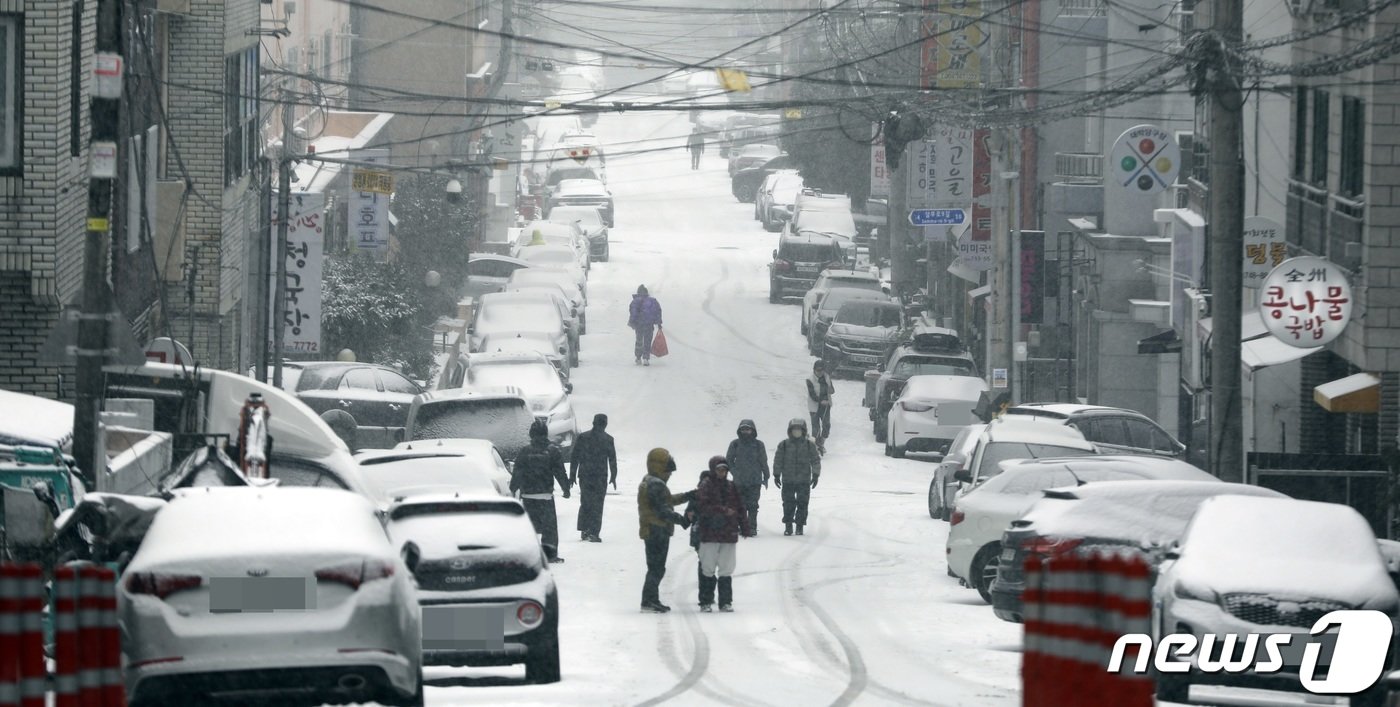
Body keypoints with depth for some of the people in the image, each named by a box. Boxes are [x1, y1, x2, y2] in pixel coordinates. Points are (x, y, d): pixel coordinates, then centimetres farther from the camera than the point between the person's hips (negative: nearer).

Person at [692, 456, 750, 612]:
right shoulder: (706, 486, -4)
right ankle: (705, 602, 7)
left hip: (729, 534, 4)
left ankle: (726, 602, 11)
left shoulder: (732, 487, 11)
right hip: (709, 534, -4)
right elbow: (703, 507, -16)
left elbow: (741, 508, 15)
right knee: (707, 569, 0)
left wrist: (744, 527, 11)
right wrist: (723, 510, -20)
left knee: (726, 570, 5)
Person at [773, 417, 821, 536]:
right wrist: (777, 475, 3)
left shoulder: (810, 445, 1)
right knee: (788, 503, 2)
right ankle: (788, 525, 10)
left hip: (804, 481, 0)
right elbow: (778, 460, 5)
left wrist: (816, 475, 1)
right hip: (788, 481, 0)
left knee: (802, 503, 1)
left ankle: (800, 525, 9)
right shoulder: (783, 445, 0)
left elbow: (816, 461, 5)